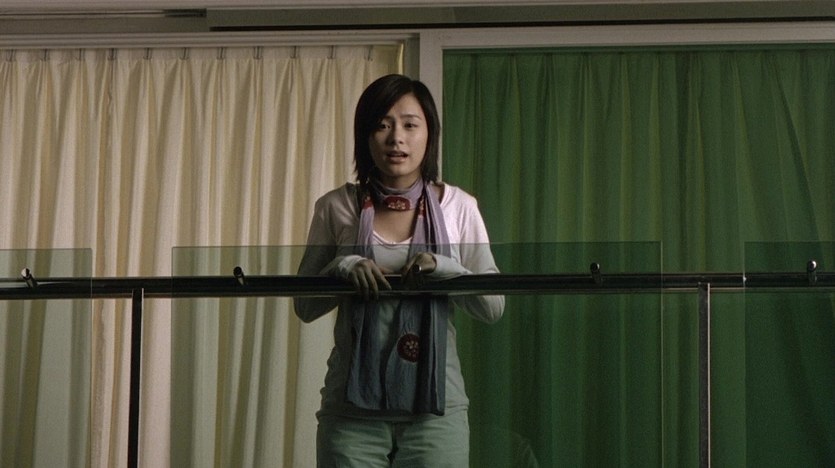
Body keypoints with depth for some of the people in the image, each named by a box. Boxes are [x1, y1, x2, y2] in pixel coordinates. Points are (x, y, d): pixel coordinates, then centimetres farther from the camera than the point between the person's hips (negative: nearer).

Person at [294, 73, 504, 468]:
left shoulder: (457, 207, 4)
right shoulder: (336, 208, 4)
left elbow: (493, 307, 3)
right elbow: (305, 307, 8)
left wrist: (444, 268, -14)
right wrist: (341, 268, -12)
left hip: (434, 405, 0)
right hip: (353, 405, 0)